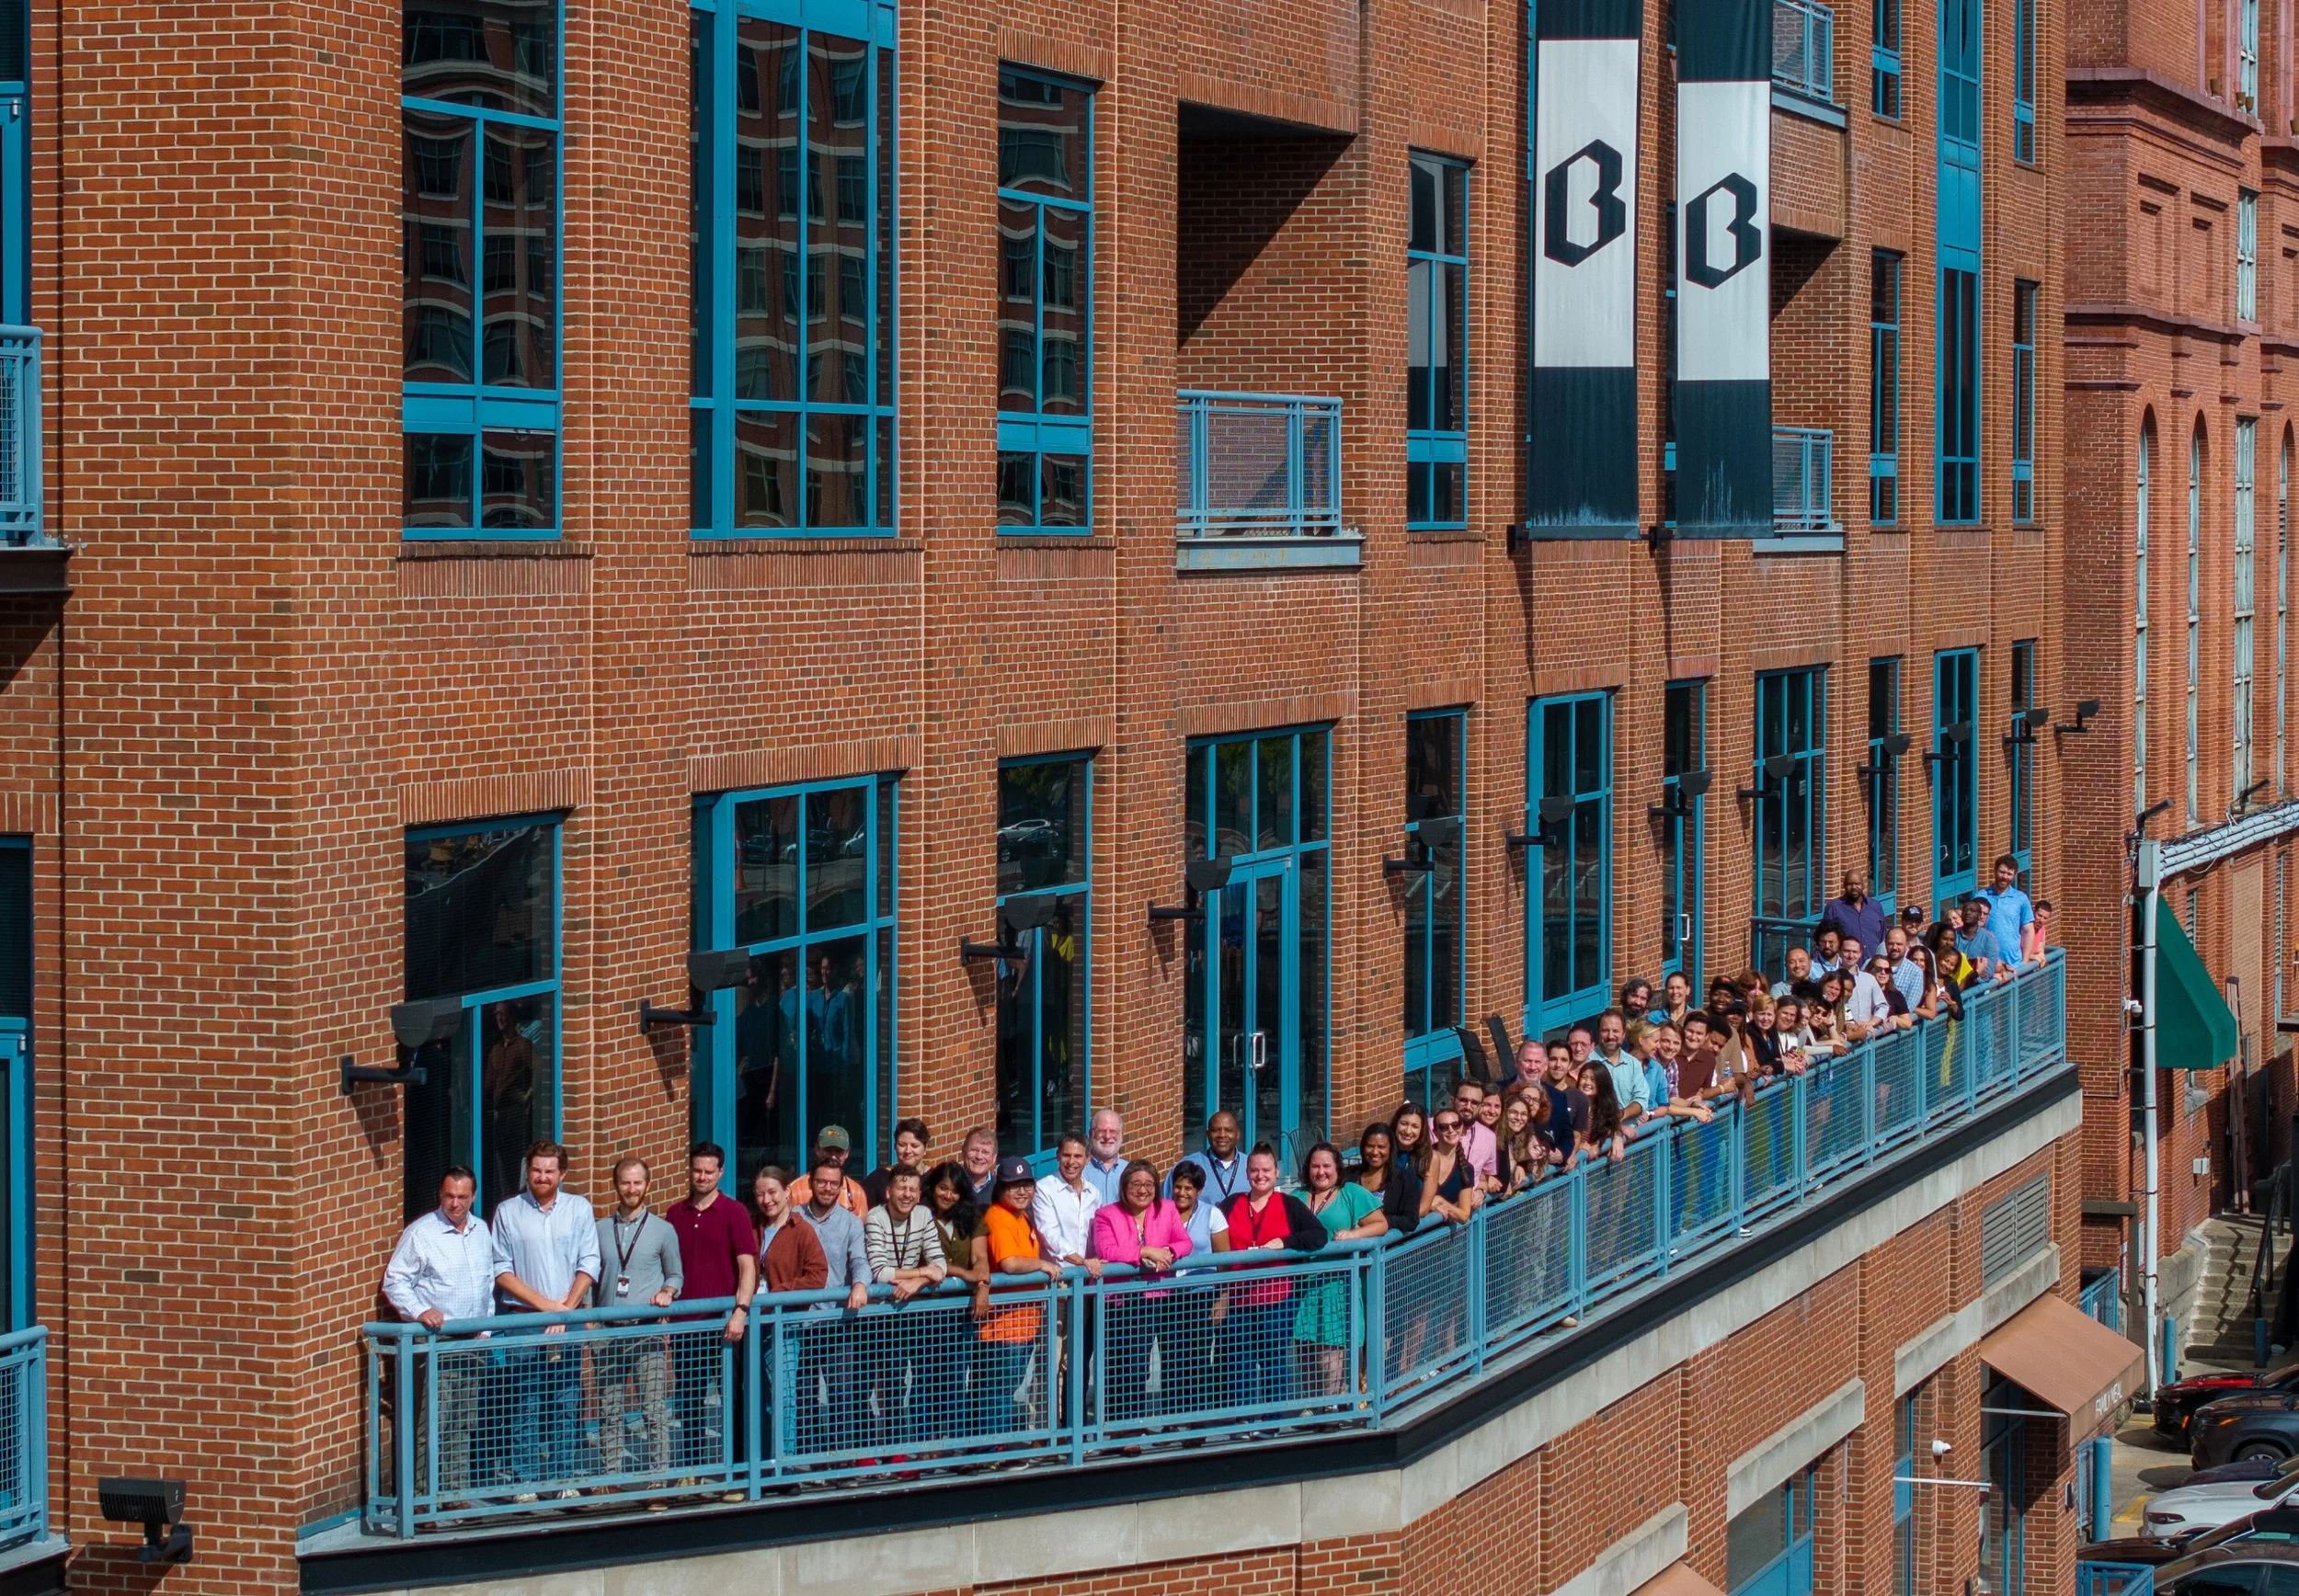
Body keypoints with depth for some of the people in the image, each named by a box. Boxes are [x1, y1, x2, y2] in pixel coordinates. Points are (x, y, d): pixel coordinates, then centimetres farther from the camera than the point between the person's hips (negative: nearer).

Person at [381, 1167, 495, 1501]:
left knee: (464, 1424, 10)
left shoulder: (481, 1232, 13)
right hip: (436, 1344, -6)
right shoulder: (420, 1233, -6)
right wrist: (420, 1312, -20)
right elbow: (395, 1282, -6)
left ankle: (458, 1490, 16)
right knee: (433, 1424, -11)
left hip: (474, 1344, 6)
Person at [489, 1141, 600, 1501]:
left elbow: (589, 1265, 4)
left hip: (568, 1321, 1)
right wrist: (543, 1304, -8)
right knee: (524, 1404, -2)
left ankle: (563, 1478, 8)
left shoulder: (580, 1209, 8)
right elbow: (501, 1269, 0)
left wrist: (565, 1309, -8)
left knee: (567, 1403, 1)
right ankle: (525, 1481, 2)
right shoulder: (508, 1212, 4)